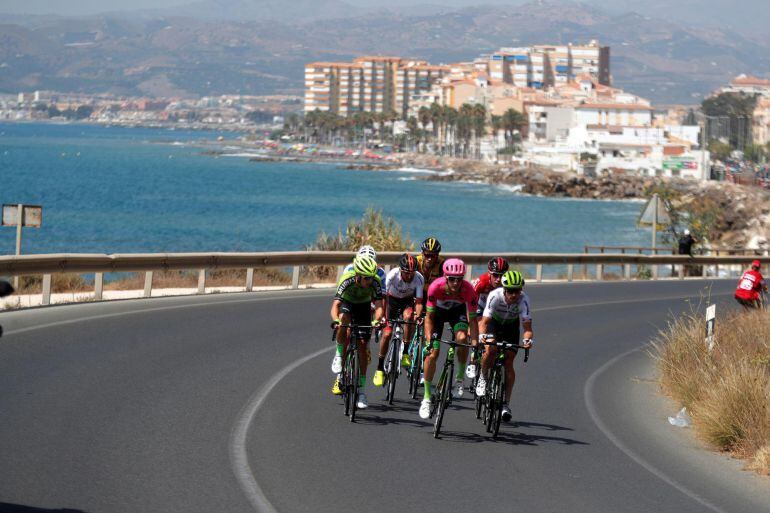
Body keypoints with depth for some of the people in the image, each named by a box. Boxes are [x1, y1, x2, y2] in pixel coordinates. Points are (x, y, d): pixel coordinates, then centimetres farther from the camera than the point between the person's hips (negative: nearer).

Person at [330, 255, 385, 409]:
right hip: (347, 303, -1)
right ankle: (339, 355, -14)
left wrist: (377, 320, -56)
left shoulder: (375, 282, -31)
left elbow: (378, 305, -35)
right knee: (343, 320, -37)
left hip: (364, 307, 1)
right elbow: (335, 304, -42)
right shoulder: (347, 280, -36)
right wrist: (335, 320, -62)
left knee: (362, 346, -7)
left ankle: (361, 390, 0)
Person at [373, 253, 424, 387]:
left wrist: (418, 315, -46)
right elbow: (384, 297, -32)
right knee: (387, 333, -12)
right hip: (392, 300, 0)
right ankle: (380, 368, 2)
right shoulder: (392, 275, -31)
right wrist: (383, 317, -43)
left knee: (408, 317, -34)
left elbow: (419, 301, -27)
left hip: (408, 301, 0)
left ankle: (405, 352, -20)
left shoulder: (419, 278, -28)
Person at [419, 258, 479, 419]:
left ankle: (460, 377, -7)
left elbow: (472, 320, -27)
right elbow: (429, 317, -26)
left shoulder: (468, 290, -34)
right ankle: (427, 397, 3)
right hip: (438, 311, 0)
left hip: (458, 311, 0)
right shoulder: (436, 287, -35)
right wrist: (429, 340, -36)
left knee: (462, 338, -30)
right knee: (432, 353, -8)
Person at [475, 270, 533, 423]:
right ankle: (483, 377, -2)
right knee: (491, 349, -29)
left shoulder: (523, 300, -33)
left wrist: (527, 339, -57)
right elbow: (484, 322, -37)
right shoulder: (495, 296, -35)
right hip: (494, 322, -1)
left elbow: (527, 326, -36)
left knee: (509, 363, -6)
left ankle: (505, 403, 2)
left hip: (511, 326, 1)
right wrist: (482, 335, -58)